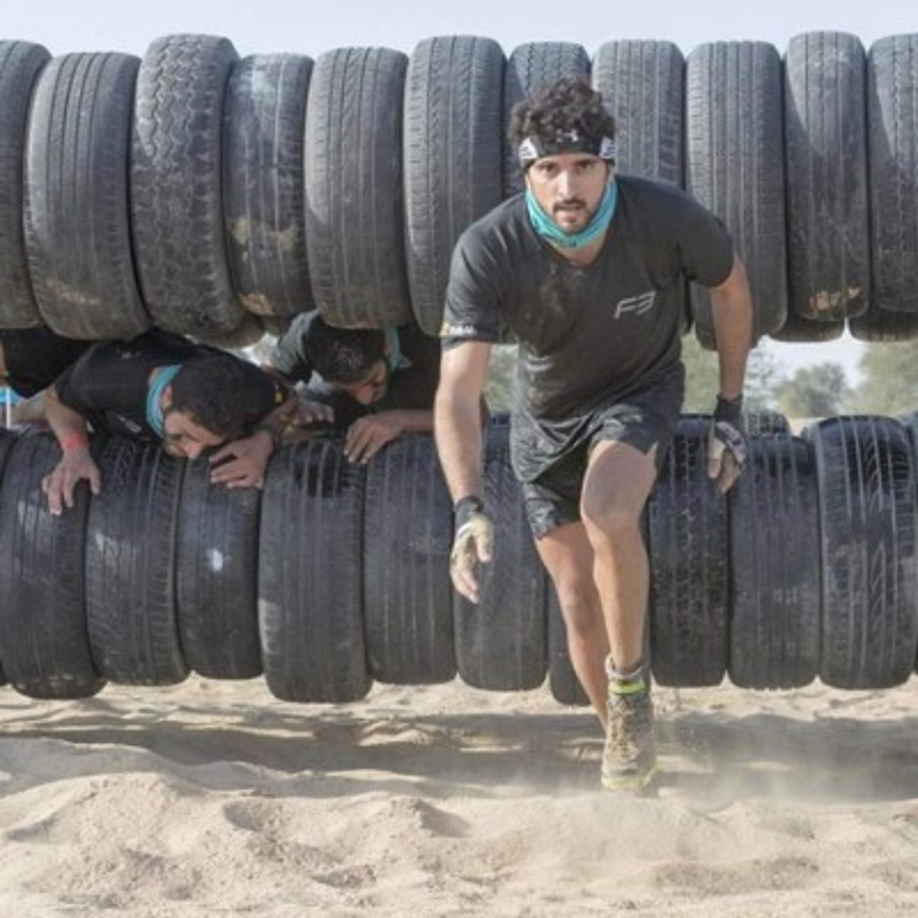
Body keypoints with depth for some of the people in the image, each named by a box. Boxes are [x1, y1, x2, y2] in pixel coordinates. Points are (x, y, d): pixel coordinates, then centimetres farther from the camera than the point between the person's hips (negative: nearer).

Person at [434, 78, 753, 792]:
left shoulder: (667, 219, -28)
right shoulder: (487, 252, -30)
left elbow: (731, 287, -6)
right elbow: (457, 392, -34)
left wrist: (731, 409, -1)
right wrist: (469, 509, -47)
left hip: (642, 391, -2)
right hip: (547, 412, 2)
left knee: (607, 513, -32)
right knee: (579, 596, 2)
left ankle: (631, 681, -9)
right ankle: (623, 733, 25)